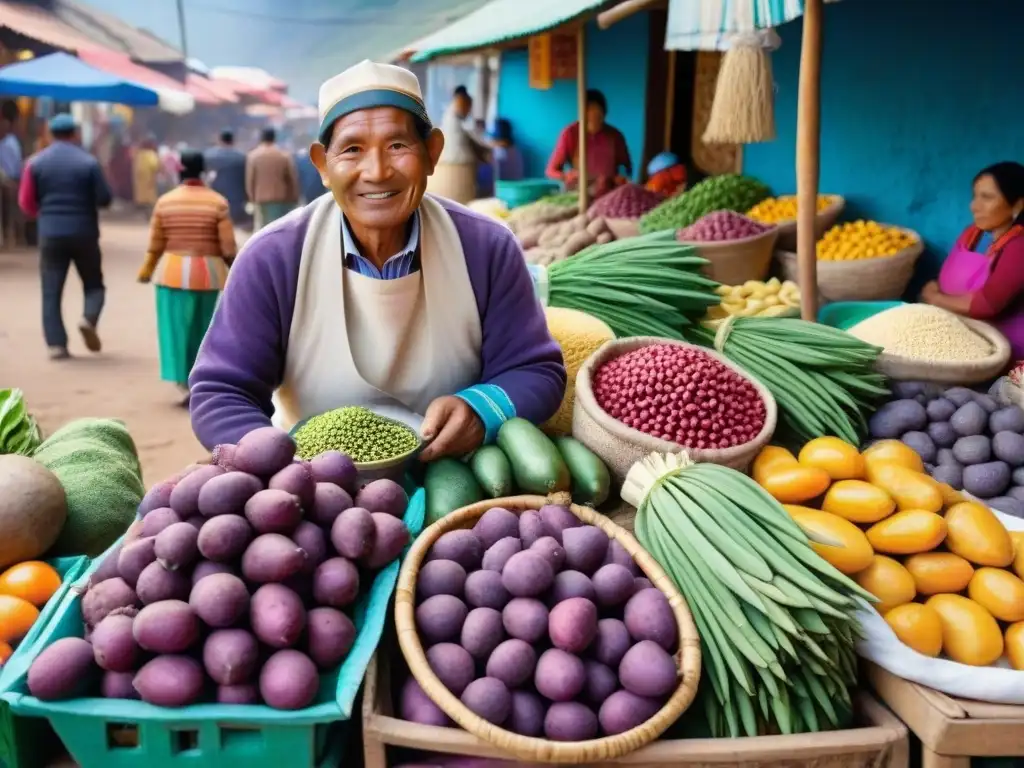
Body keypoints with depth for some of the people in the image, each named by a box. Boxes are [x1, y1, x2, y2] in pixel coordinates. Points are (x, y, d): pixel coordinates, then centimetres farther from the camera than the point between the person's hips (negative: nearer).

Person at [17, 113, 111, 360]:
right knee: (93, 284, 14)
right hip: (83, 233, -1)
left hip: (50, 234, 1)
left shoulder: (36, 163, 1)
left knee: (51, 292, 5)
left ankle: (56, 344, -2)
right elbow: (104, 199, -5)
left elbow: (26, 201, 3)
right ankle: (89, 319, -13)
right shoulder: (88, 162, -5)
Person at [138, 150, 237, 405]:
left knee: (177, 329, 5)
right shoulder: (218, 202, -5)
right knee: (201, 331, 14)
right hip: (207, 272, 0)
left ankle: (184, 384, -5)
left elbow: (156, 244, 2)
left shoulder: (165, 201, -1)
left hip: (173, 271, 0)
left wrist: (147, 270, 17)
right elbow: (228, 247, -7)